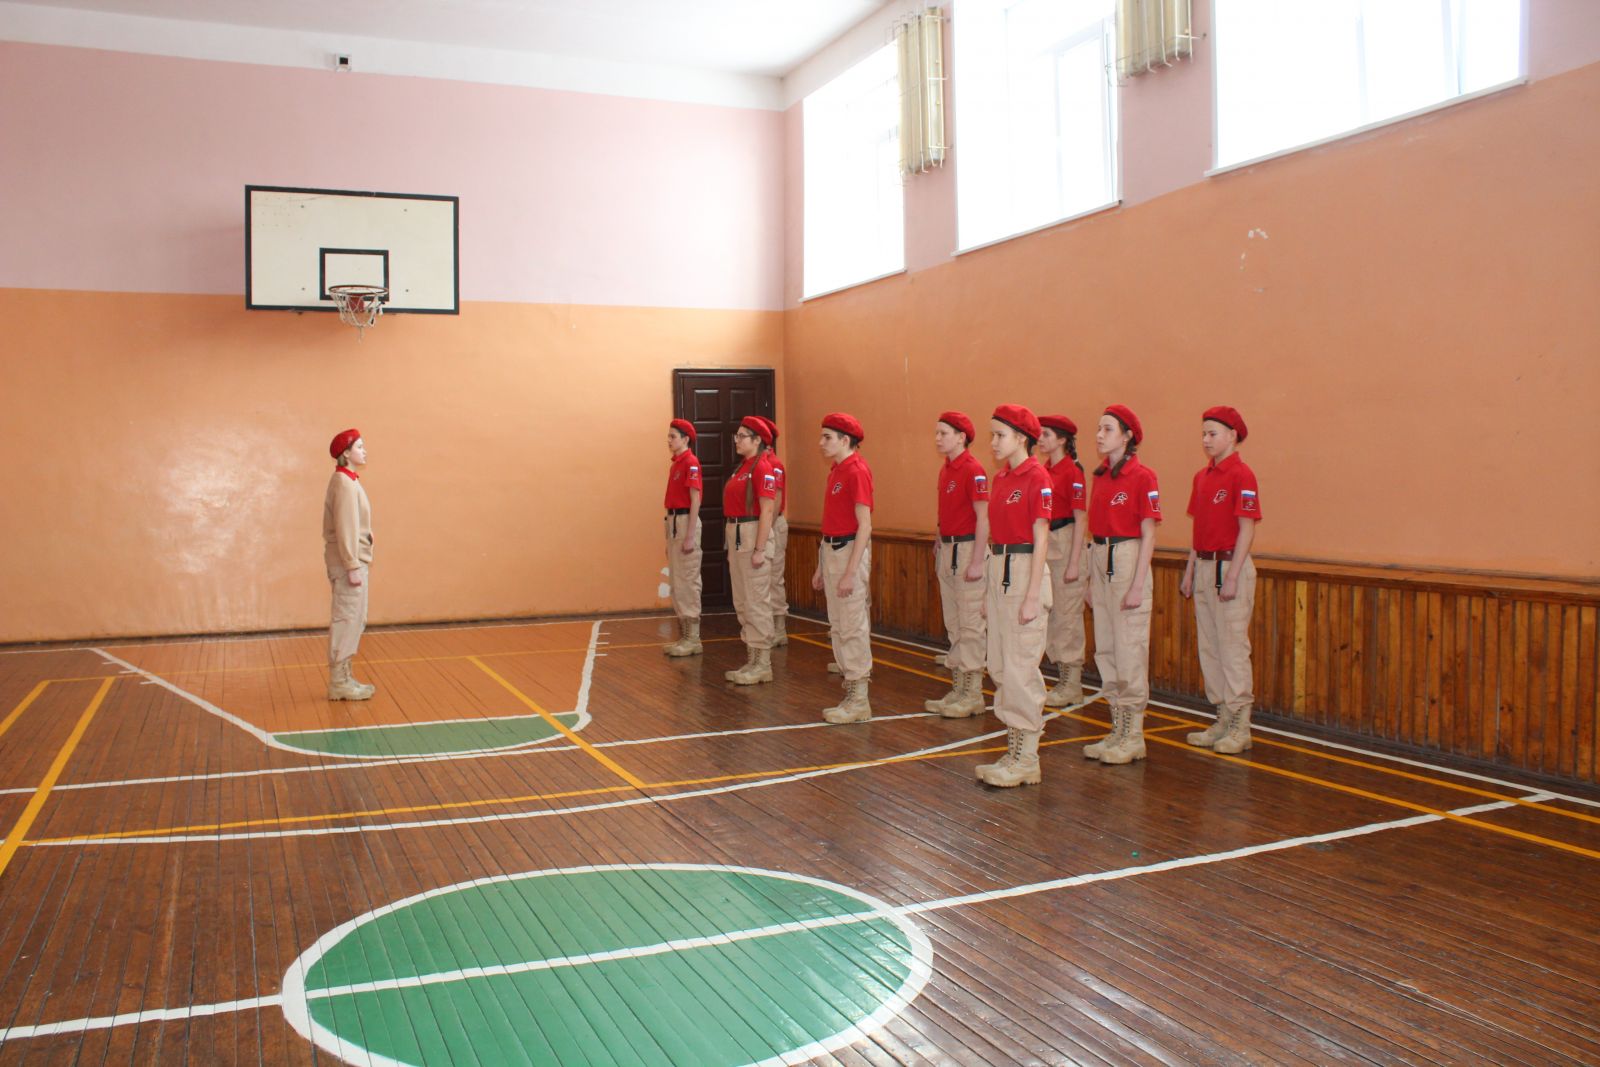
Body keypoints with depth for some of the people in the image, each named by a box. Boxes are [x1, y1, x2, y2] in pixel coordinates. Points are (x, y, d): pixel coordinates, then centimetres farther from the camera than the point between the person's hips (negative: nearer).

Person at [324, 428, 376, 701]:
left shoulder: (349, 481, 14)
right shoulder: (344, 483, -15)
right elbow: (344, 529, -19)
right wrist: (353, 566, -21)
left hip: (355, 560, 10)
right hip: (348, 563, -10)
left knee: (354, 621, 14)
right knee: (347, 620, -5)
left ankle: (344, 678, 21)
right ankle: (339, 683, 0)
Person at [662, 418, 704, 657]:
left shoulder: (691, 463, -12)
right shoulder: (675, 464, 15)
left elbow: (695, 501, -17)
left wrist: (690, 536, -21)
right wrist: (671, 537, 18)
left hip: (685, 522, -10)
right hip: (673, 522, 10)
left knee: (687, 581, -5)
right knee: (675, 581, 12)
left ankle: (693, 639, 0)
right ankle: (683, 636, 19)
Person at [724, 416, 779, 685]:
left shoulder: (762, 467, -13)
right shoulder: (743, 467, 16)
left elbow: (767, 511, -18)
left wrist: (759, 549, -22)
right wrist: (733, 543, 18)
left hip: (752, 535, -10)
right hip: (736, 536, 10)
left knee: (756, 601, -4)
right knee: (742, 602, 13)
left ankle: (763, 664, 2)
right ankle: (752, 660, 20)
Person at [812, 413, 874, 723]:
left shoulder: (857, 471, -14)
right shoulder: (836, 471, 13)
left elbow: (865, 526, -18)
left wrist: (850, 572, -21)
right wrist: (821, 568, 18)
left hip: (850, 550, -9)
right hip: (830, 550, 9)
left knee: (852, 627, -3)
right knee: (837, 627, 13)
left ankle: (859, 701, 4)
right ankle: (851, 689, 23)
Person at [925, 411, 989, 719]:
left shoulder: (973, 470, -13)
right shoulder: (945, 470, 12)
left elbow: (982, 518, -17)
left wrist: (977, 562, -20)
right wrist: (939, 548, 16)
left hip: (967, 549, -9)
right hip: (947, 549, 9)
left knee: (971, 624, -3)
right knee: (952, 623, 13)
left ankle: (973, 695, 4)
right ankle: (958, 689, 22)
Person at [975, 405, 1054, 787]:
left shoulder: (1037, 478, -12)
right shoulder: (1000, 477, 13)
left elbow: (1040, 540, -15)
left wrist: (1033, 595, -18)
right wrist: (989, 590, 16)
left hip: (1024, 571, -9)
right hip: (999, 570, 9)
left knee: (1020, 666, -5)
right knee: (1000, 666, 12)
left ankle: (1026, 760, 4)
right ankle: (1015, 751, 22)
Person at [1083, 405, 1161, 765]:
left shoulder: (1142, 477, -11)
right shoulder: (1101, 476, 11)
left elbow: (1148, 535, -12)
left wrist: (1138, 585, -16)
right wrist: (1093, 579, 14)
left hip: (1127, 560, -8)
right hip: (1100, 559, 8)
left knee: (1129, 650, -3)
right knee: (1105, 649, 11)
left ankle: (1133, 737, 6)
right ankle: (1118, 731, 21)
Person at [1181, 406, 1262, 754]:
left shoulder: (1241, 475, -11)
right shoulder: (1202, 476, 13)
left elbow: (1247, 530, -14)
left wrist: (1231, 577, -18)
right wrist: (1189, 571, 14)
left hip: (1230, 565, -8)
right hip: (1204, 566, 8)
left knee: (1233, 646, -4)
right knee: (1209, 647, 11)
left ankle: (1240, 727, 5)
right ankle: (1223, 720, 21)